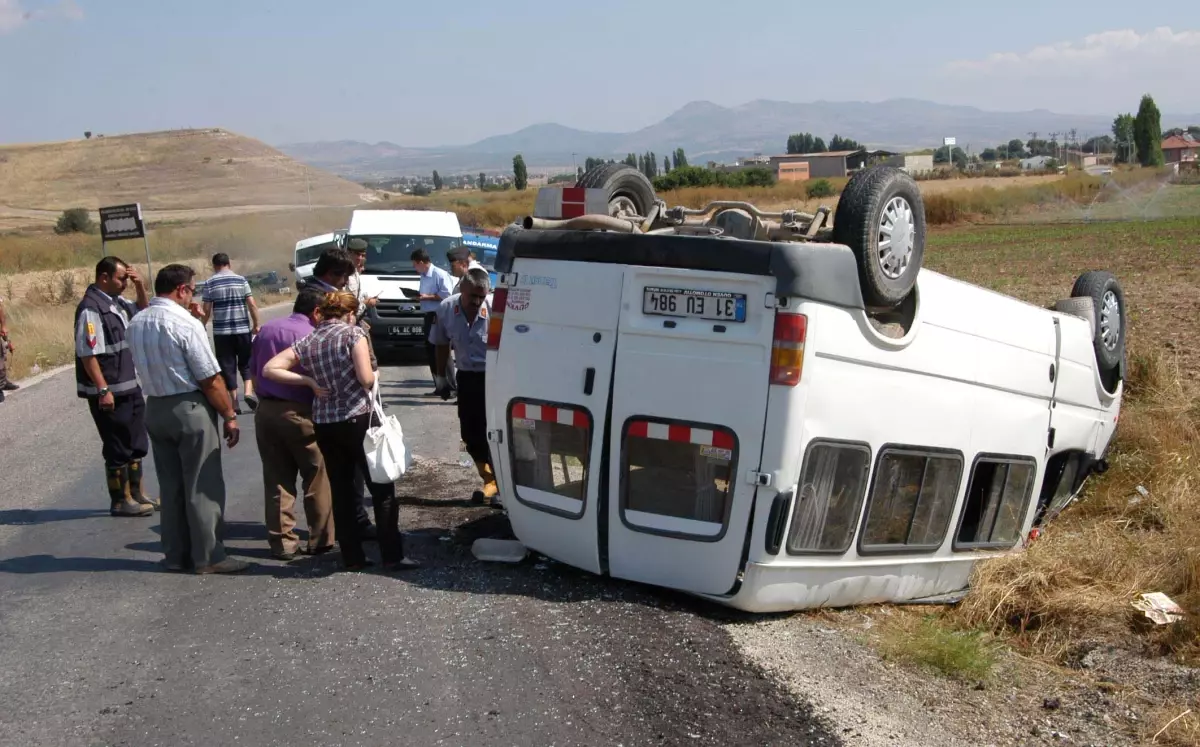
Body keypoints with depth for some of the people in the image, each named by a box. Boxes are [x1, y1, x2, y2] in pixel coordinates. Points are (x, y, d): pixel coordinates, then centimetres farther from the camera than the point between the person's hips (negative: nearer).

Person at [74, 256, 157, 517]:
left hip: (131, 387, 9)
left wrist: (140, 286, 8)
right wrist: (103, 390, -23)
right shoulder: (91, 309, -18)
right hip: (110, 392, -9)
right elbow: (88, 354, -21)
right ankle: (120, 501, 12)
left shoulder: (117, 302, 9)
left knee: (137, 444, 16)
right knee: (118, 448, 1)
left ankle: (136, 493, 28)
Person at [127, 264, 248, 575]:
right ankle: (208, 556, 8)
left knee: (170, 485, 15)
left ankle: (175, 554, 22)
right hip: (190, 409, -7)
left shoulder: (136, 324, 5)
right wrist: (230, 415, -7)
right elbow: (210, 379, -17)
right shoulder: (186, 324, -17)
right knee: (202, 487, 2)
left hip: (154, 408, 7)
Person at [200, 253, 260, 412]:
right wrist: (256, 325, 7)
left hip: (221, 331, -1)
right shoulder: (241, 280, 2)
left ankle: (235, 403, 5)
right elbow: (252, 305, -2)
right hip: (243, 329, 1)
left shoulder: (210, 283, -1)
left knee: (227, 365, 6)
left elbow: (207, 310, -2)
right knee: (246, 362, 15)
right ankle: (249, 391, -5)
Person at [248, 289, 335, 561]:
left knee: (276, 480, 10)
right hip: (299, 412, -5)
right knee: (316, 479, 8)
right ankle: (320, 540, 14)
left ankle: (281, 543, 13)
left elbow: (253, 373, 13)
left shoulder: (266, 329, 8)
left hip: (265, 410, 6)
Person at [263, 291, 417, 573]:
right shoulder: (353, 333, -6)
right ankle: (392, 556, 1)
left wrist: (310, 381, 2)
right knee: (382, 488, 2)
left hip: (323, 423, 5)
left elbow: (270, 369, 3)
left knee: (341, 490, 12)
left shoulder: (306, 343, 8)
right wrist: (374, 377, 7)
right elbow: (366, 379, -15)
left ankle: (352, 557, 15)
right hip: (356, 419, -5)